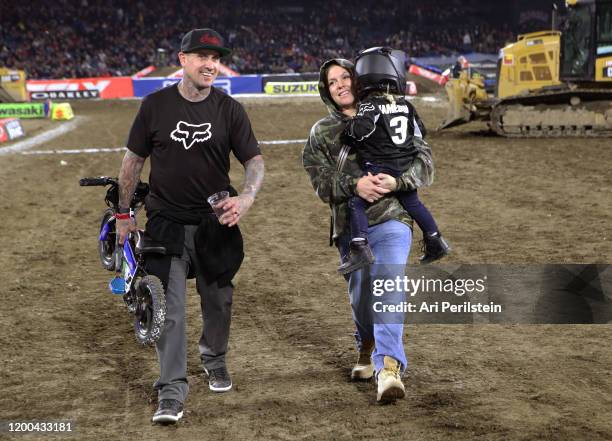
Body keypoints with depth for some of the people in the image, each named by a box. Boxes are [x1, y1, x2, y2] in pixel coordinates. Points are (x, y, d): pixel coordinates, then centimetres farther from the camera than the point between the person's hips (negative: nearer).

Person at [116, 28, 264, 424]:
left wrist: (246, 197, -23)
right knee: (169, 306, -7)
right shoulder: (156, 105, -3)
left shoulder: (230, 109, -2)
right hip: (166, 221, -1)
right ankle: (172, 391, -5)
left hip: (216, 221, 1)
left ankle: (214, 358, 39)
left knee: (218, 299, 13)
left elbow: (255, 160, -3)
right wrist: (124, 213, 6)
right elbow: (134, 159, 6)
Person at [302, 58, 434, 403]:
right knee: (360, 299, 13)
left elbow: (425, 163, 0)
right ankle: (368, 350, 42)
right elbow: (322, 182, -2)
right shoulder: (321, 133, 11)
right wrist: (354, 185, -22)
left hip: (391, 220, -3)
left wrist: (398, 181, -20)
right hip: (350, 228, 3)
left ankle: (388, 368, -30)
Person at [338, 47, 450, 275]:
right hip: (407, 168, 7)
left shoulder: (370, 106, -10)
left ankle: (360, 248, -21)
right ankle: (435, 240, 35)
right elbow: (419, 131, 19)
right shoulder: (405, 104, 10)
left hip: (379, 169, -7)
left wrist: (348, 128, -6)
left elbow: (359, 129, -27)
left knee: (357, 203, -6)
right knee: (412, 203, 25)